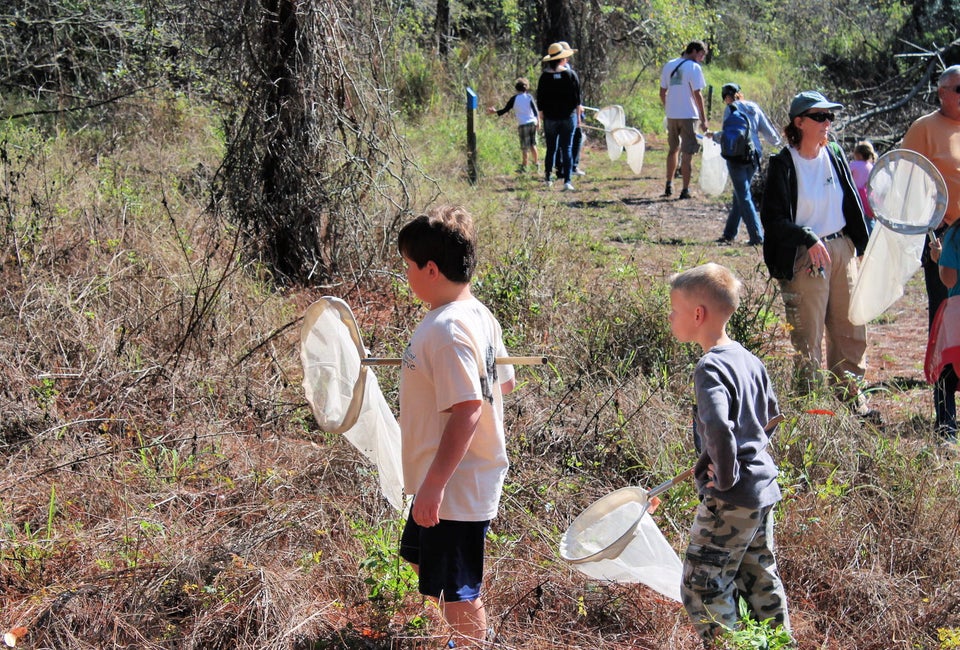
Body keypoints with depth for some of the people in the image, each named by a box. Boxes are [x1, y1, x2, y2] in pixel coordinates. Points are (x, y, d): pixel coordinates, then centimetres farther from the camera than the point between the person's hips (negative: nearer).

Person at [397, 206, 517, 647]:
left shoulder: (447, 330, -26)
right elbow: (504, 383, 15)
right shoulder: (479, 315, 5)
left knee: (458, 593, 5)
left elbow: (467, 411, -30)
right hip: (474, 480, 11)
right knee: (423, 561, 26)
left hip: (454, 491, -11)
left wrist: (433, 486, -27)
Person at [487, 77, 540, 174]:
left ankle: (524, 167, 7)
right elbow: (535, 110, -4)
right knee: (532, 145, 14)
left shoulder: (514, 99, -2)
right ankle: (536, 164, 18)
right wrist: (538, 121, -2)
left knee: (525, 148, 2)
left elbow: (505, 110, 1)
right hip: (533, 123, 3)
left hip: (523, 124, -3)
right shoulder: (529, 97, 4)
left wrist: (495, 112, 14)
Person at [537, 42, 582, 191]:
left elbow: (540, 100, 1)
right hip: (568, 117, -1)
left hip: (550, 118, 1)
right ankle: (567, 181, -6)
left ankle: (547, 177, 21)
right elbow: (577, 97, -2)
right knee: (567, 148, 0)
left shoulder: (545, 76, -3)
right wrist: (578, 112, 10)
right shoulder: (571, 74, -6)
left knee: (551, 148, 14)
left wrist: (541, 115, 10)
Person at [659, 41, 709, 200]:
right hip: (688, 115, -6)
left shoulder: (668, 66, 9)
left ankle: (669, 185, 23)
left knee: (673, 150, 20)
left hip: (671, 115, 6)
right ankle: (685, 190, 1)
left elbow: (662, 93, 11)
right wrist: (703, 119, -9)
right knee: (687, 153, 0)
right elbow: (697, 94, -13)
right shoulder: (694, 68, -10)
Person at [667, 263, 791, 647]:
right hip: (762, 490, 9)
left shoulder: (710, 368, -20)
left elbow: (718, 427, -34)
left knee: (702, 589, 0)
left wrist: (726, 476, -21)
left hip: (729, 499, -9)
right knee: (760, 581, 19)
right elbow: (772, 416, 20)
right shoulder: (749, 359, 8)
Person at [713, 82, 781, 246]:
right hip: (755, 155, 6)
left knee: (743, 197, -3)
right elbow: (769, 132, 12)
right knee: (740, 195, 16)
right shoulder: (754, 108, 11)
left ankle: (757, 236, -10)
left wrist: (714, 135, 9)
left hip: (737, 156, -6)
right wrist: (776, 141, 32)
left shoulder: (731, 109, -5)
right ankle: (729, 234, 23)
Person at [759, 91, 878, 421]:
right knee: (808, 337, 1)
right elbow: (773, 218, -14)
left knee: (852, 329, 12)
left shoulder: (835, 155, 6)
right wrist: (809, 239, -24)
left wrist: (864, 241, 10)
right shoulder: (783, 164, -12)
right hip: (805, 257, -6)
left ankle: (851, 394, 28)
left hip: (843, 249, 6)